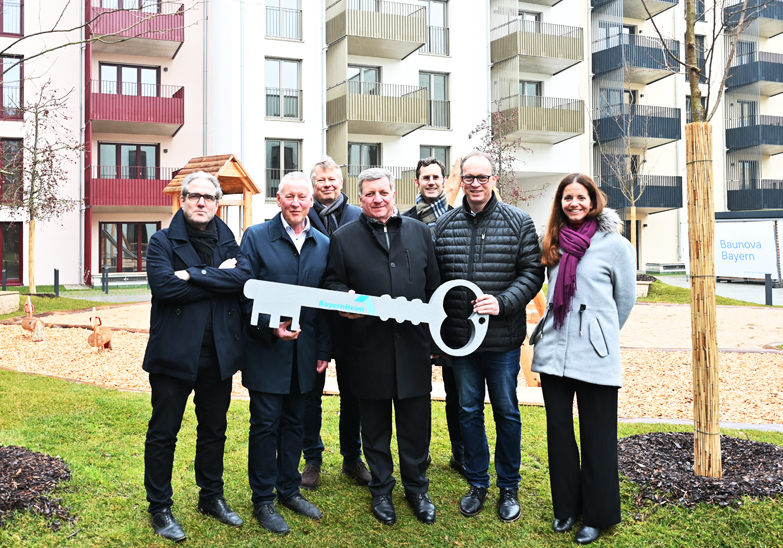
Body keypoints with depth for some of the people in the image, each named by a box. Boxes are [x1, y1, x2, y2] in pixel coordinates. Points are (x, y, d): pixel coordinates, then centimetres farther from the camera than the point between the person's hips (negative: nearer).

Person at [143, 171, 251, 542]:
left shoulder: (226, 241, 8)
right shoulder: (163, 241, -2)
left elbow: (244, 275, -12)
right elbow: (164, 286, -20)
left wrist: (195, 275, -19)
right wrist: (218, 277, -14)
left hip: (218, 353, 4)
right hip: (174, 353, -4)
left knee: (214, 430, 17)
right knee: (163, 433, 7)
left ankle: (212, 497, 33)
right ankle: (160, 508, 22)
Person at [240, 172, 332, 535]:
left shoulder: (323, 244, 7)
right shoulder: (256, 237, -4)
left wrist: (324, 350, 5)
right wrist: (271, 327, -19)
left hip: (304, 351, 4)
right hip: (266, 350, -4)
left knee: (294, 423, 14)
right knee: (265, 424, 4)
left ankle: (289, 489, 29)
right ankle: (263, 501, 17)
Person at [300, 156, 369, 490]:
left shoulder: (359, 218, 4)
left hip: (350, 320, 1)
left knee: (352, 393, 11)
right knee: (310, 392, 9)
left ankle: (352, 458, 26)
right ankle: (312, 459, 24)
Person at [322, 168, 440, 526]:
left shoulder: (419, 232, 9)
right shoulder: (343, 238, 2)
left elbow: (434, 285, 10)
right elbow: (332, 283, 6)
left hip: (413, 345, 2)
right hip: (369, 347, -1)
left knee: (416, 425, 11)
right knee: (375, 426, 12)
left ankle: (417, 488, 30)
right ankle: (381, 491, 30)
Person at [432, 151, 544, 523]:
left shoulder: (518, 222, -2)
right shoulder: (443, 226, 5)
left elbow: (533, 272, -4)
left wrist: (503, 302, -20)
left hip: (503, 338, -2)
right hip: (459, 337, 3)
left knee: (506, 411, 9)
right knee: (469, 410, 13)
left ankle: (509, 488, 26)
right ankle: (477, 484, 30)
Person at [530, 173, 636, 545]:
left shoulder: (616, 245, -3)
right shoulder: (553, 244, 9)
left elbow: (626, 299, 7)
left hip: (594, 355, -4)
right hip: (553, 351, 4)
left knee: (597, 436, 5)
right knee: (558, 430, 11)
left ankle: (597, 514, 21)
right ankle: (566, 506, 27)